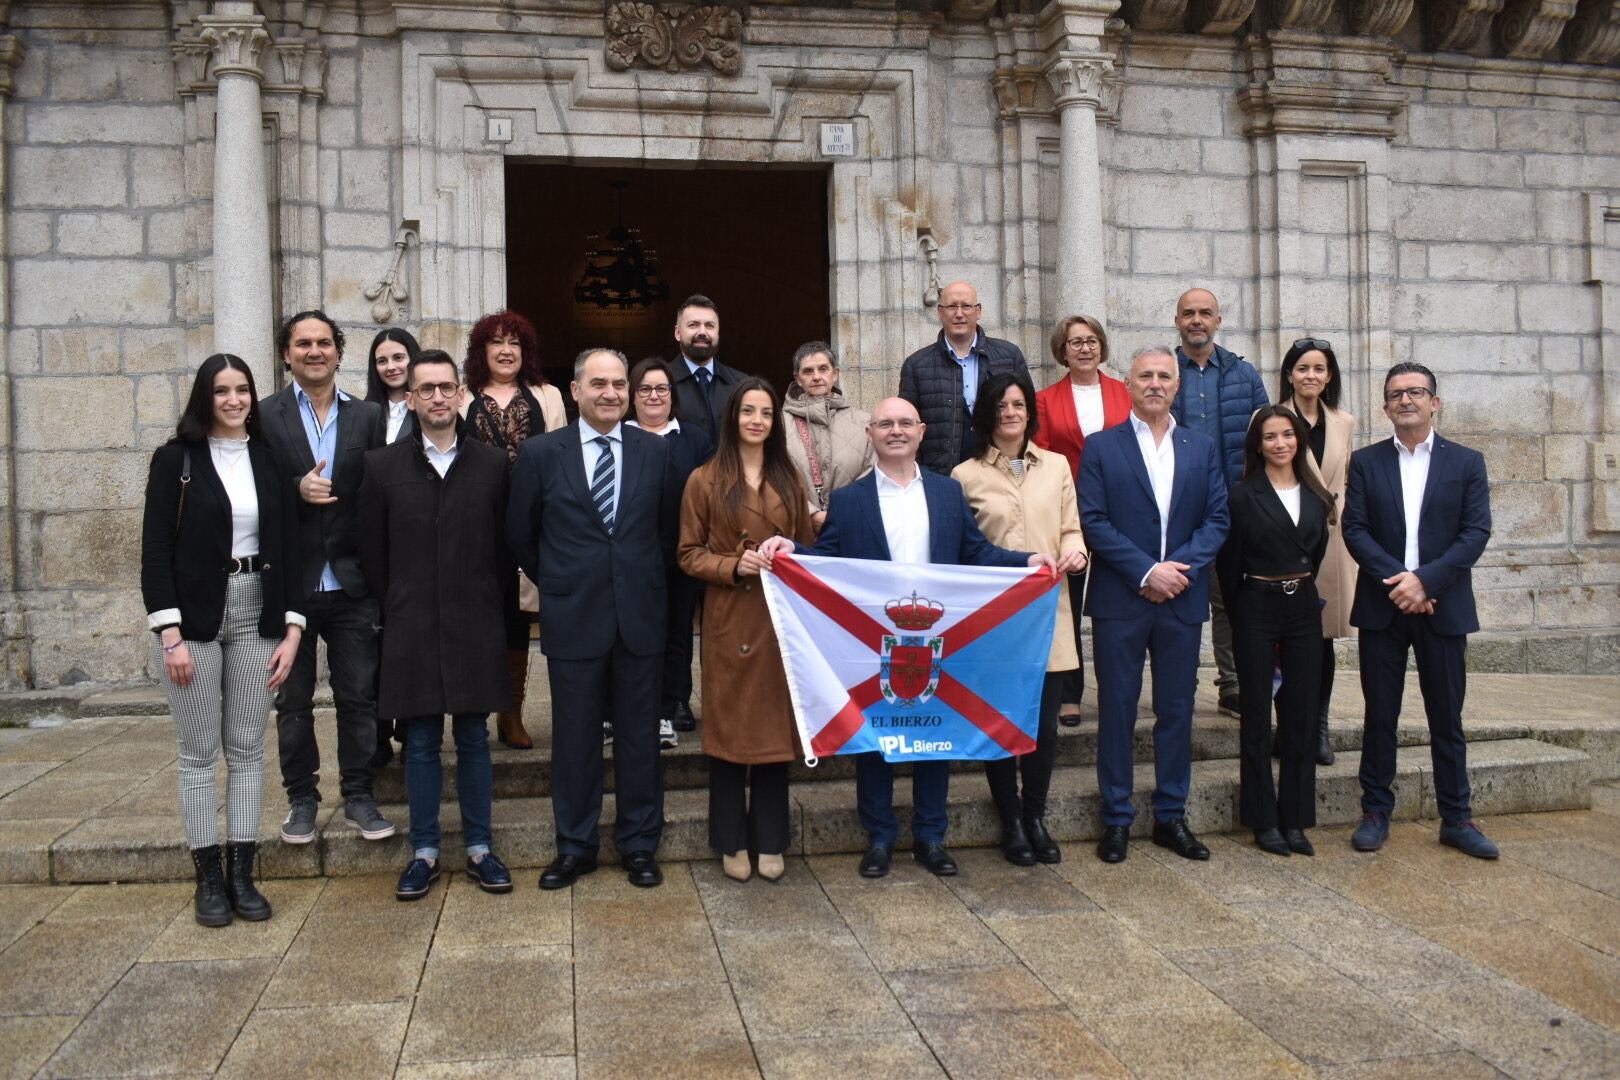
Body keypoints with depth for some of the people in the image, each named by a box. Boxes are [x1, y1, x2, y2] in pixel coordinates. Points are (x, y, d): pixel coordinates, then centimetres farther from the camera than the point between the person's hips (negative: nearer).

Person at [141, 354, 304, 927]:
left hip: (257, 614, 3)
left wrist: (292, 627, -1)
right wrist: (170, 633, -12)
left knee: (247, 749, 6)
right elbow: (156, 548, -5)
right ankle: (208, 876, 12)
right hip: (193, 616, -3)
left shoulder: (269, 460, 7)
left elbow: (288, 546, 7)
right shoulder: (176, 458, -1)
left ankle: (242, 873, 13)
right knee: (199, 751, 3)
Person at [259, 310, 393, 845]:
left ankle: (358, 796, 19)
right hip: (289, 582, -1)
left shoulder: (368, 416, 6)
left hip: (351, 582, 1)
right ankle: (301, 797, 24)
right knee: (292, 698, 10)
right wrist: (297, 489, -21)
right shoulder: (264, 416, 0)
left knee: (359, 695, 7)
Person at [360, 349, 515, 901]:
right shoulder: (382, 466, 3)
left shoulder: (492, 463, 3)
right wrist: (397, 611, 4)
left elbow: (504, 546, 6)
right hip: (411, 628, 0)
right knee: (420, 742, 7)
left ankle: (479, 848, 18)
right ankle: (424, 851, 18)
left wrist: (489, 606, 4)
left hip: (475, 627, 0)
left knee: (474, 740, 8)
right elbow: (372, 551, 6)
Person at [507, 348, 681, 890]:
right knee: (575, 737, 7)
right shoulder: (541, 453, 0)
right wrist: (556, 582, 10)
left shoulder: (656, 451, 3)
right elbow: (520, 534, 9)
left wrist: (647, 581, 12)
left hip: (640, 616, 1)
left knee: (640, 735, 8)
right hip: (573, 617, -1)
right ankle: (575, 846, 21)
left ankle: (639, 845, 21)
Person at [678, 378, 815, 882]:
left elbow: (807, 546, 16)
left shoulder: (789, 479, 11)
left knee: (776, 726, 7)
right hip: (729, 618, -3)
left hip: (781, 618, 3)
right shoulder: (705, 480, 0)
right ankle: (731, 842, 17)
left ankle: (769, 841, 19)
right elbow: (689, 554, 0)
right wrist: (733, 566, -16)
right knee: (728, 726, 4)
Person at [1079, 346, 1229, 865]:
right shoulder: (1101, 447, 0)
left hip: (1182, 598, 3)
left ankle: (1171, 817, 20)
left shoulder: (1201, 447, 10)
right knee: (1117, 709, 4)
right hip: (1120, 599, -3)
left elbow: (1217, 518, 5)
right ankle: (1116, 819, 14)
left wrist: (1182, 568, -11)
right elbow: (1093, 521, -7)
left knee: (1177, 710, 9)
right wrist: (1147, 572, -14)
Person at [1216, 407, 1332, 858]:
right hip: (1258, 610, -4)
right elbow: (1229, 562, -1)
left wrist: (1301, 588, 12)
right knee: (1257, 719, 2)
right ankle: (1264, 820, 11)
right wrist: (1241, 612, 4)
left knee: (1300, 716, 6)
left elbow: (1318, 551, 16)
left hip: (1304, 609, 4)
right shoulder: (1245, 496, -6)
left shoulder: (1316, 495, 8)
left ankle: (1295, 820, 15)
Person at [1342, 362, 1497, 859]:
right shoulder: (1366, 462, 6)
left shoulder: (1467, 462, 5)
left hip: (1443, 606, 0)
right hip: (1382, 607, 0)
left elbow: (1477, 532, -4)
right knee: (1380, 716, 5)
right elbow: (1354, 529, -2)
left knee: (1447, 719, 7)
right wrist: (1396, 580, -15)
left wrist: (1425, 580, -16)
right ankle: (1376, 813, 15)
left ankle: (1456, 819, 16)